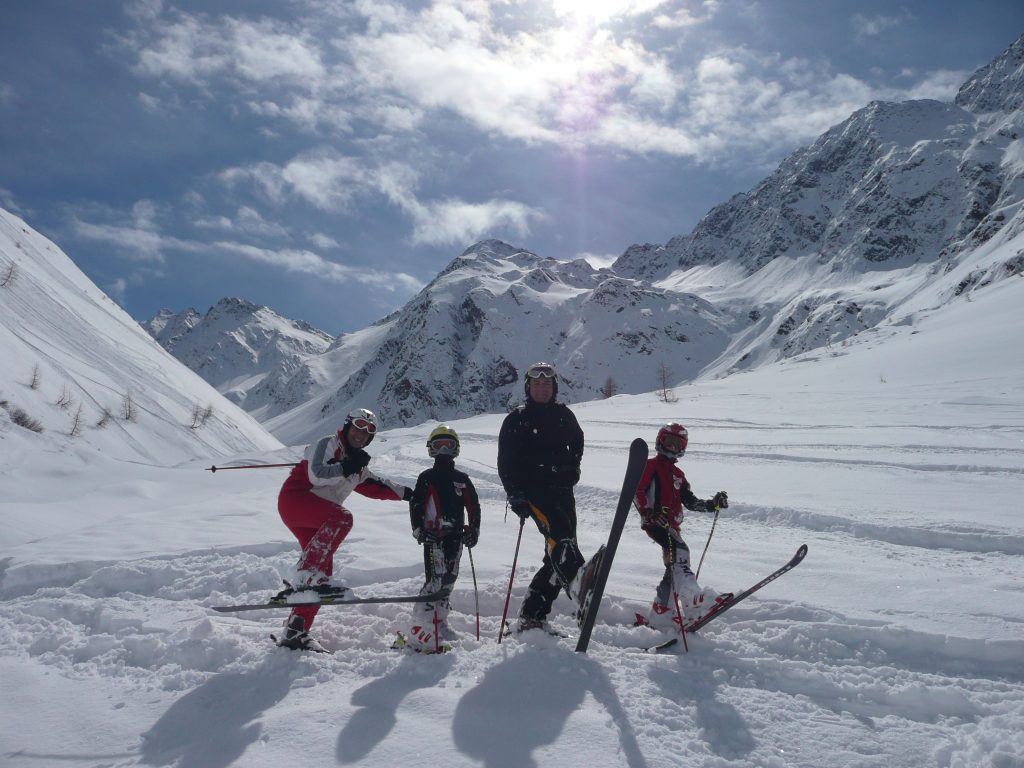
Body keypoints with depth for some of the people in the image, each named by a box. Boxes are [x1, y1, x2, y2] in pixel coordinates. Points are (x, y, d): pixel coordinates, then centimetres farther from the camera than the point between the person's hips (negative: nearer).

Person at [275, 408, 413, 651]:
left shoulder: (358, 466, 21)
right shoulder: (327, 444, -4)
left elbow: (376, 487, 31)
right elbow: (316, 475, -19)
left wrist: (406, 493, 26)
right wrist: (345, 467, -25)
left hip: (317, 519, 9)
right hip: (294, 497, -9)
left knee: (324, 567, 2)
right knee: (342, 517, -32)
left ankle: (295, 632, 10)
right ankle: (307, 577, -37)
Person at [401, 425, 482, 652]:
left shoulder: (462, 479, 14)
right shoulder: (426, 478, 2)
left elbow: (473, 506, 15)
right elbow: (415, 506, -5)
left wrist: (474, 530, 4)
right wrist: (419, 530, -16)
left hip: (456, 537, 6)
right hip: (434, 537, -5)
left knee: (448, 581, 11)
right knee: (435, 581, -15)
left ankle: (439, 626, 25)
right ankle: (420, 634, -16)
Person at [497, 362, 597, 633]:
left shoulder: (564, 415, 15)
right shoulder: (516, 420, 5)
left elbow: (577, 442, 32)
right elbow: (505, 461, 3)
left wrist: (573, 466, 14)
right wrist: (515, 494, -8)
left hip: (562, 490, 5)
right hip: (532, 490, -5)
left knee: (557, 555, 0)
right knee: (559, 529, -33)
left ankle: (532, 616, 7)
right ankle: (576, 580, -58)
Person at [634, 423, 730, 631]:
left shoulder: (678, 474, 26)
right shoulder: (651, 465, 3)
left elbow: (691, 502, 20)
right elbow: (637, 491, -10)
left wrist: (713, 504, 5)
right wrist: (647, 512, -26)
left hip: (672, 525, 9)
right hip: (655, 521, -9)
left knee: (674, 566, 7)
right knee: (680, 552, -27)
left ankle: (660, 614, 13)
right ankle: (692, 599, -40)